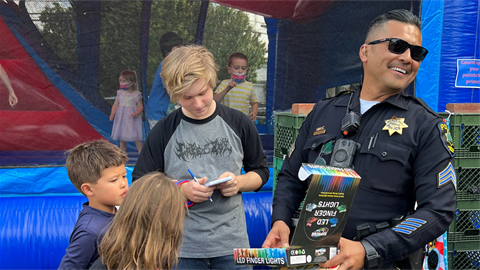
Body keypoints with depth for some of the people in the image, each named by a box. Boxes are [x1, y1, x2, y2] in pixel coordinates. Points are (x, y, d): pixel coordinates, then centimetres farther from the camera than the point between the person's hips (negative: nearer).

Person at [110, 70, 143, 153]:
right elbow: (115, 105, 8)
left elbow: (140, 106, -2)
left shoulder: (136, 94, -4)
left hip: (132, 119, -4)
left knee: (137, 138, -6)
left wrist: (137, 113, -22)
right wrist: (112, 114, -7)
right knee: (122, 139, 11)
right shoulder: (120, 93, 7)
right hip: (121, 119, 4)